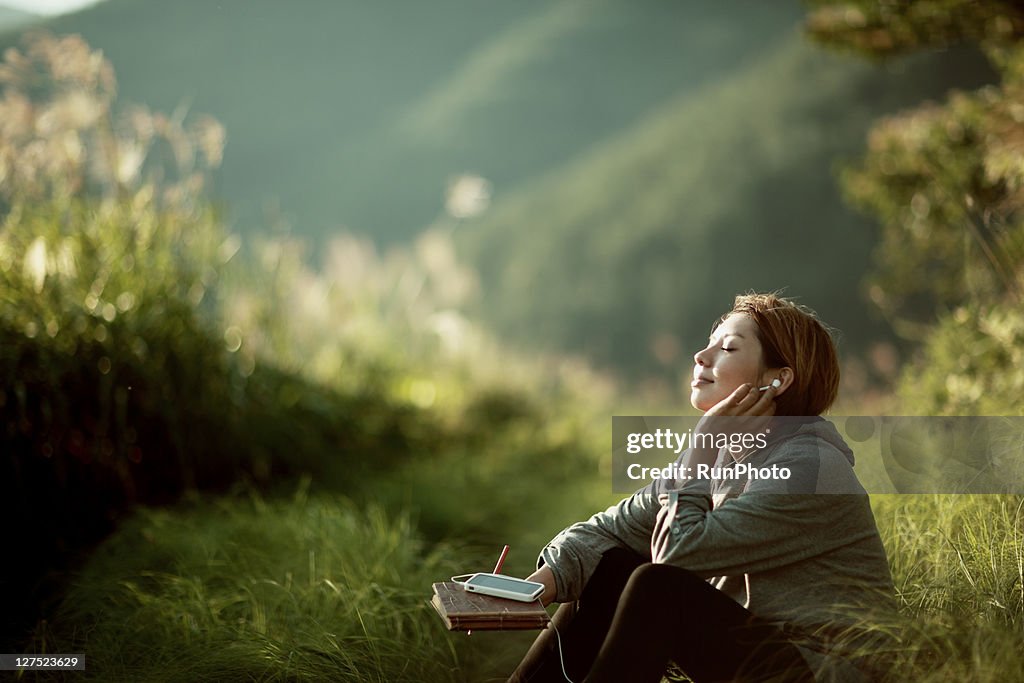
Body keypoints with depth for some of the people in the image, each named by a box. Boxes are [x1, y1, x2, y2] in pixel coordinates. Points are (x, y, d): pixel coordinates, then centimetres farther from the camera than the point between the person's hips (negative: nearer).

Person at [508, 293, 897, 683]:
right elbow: (610, 529, 3)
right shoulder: (722, 453, 5)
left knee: (657, 587, -24)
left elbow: (678, 554, -23)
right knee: (613, 568, -2)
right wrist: (541, 583, -13)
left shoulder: (808, 467, -21)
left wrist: (701, 450, -16)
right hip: (750, 645, 8)